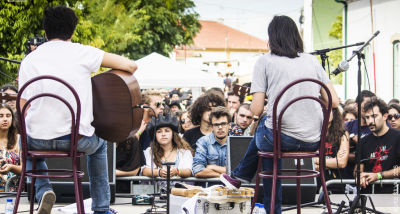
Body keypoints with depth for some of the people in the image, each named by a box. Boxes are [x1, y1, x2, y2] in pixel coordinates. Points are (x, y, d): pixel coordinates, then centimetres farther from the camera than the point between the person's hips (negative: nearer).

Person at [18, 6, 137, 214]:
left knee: (26, 141, 38)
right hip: (78, 139, 0)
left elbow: (23, 110, 0)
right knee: (99, 143, 36)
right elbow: (131, 66, -1)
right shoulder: (83, 52, -1)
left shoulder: (28, 61, 3)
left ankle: (43, 191, 12)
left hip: (40, 139, 0)